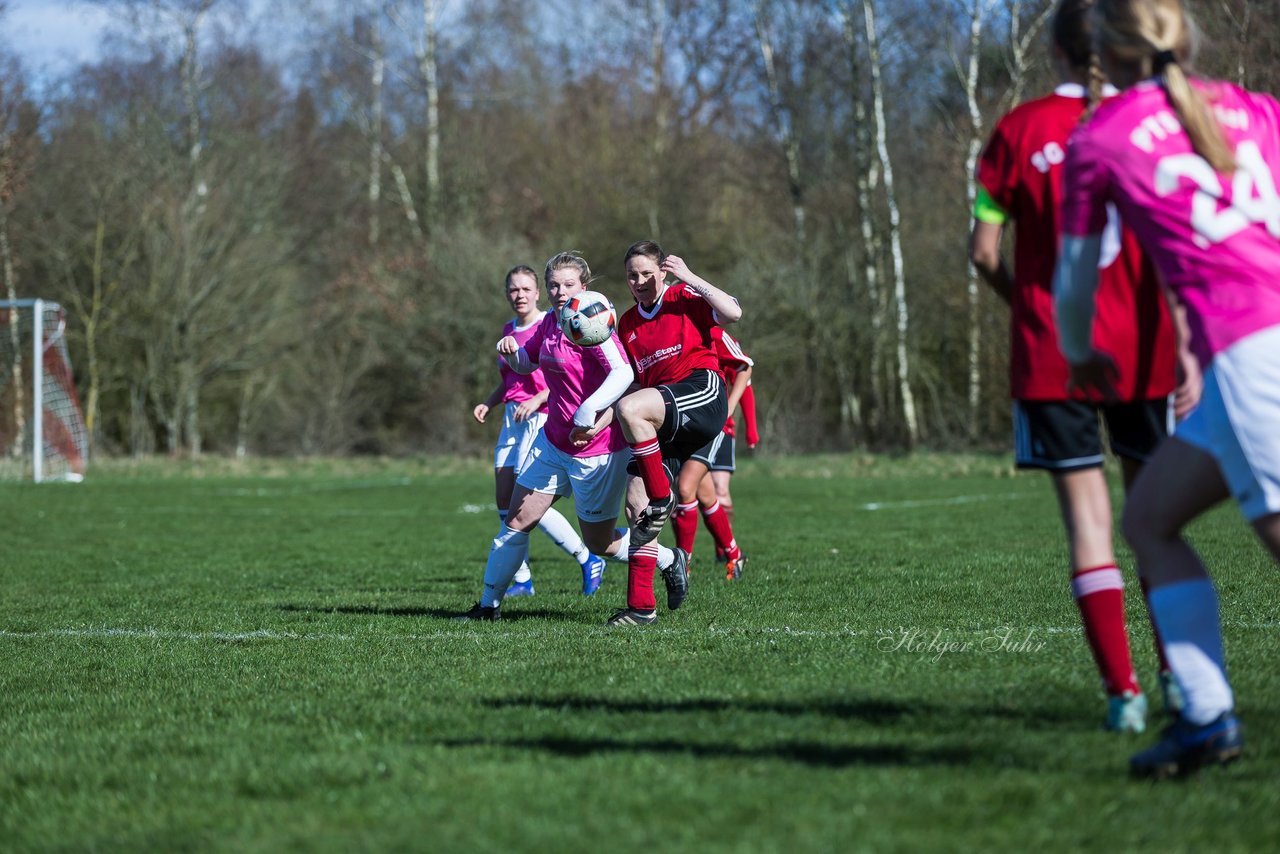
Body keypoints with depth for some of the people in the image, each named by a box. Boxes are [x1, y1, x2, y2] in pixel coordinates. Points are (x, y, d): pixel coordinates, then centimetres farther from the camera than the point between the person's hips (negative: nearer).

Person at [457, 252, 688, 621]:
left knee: (599, 542, 5)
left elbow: (623, 373, -33)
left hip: (597, 449, -7)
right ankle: (488, 605, 13)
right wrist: (511, 351, -1)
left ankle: (672, 561, 28)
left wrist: (588, 413, -41)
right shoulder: (550, 323, 4)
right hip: (553, 440, 7)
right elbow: (526, 363, 21)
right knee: (517, 520, 3)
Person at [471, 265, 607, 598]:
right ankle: (521, 579, 10)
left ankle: (588, 560, 3)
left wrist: (537, 399, -22)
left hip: (542, 417, -8)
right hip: (513, 419, 8)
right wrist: (489, 402, 10)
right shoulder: (509, 330, 14)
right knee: (504, 498, 2)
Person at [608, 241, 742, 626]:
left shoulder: (684, 298, 3)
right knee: (635, 504, -5)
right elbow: (629, 380, 28)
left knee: (630, 408, -34)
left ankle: (662, 501, -19)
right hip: (665, 426, 7)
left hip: (702, 391, -7)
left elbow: (733, 312, -14)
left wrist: (688, 277, -12)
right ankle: (641, 606, -3)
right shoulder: (626, 323, 20)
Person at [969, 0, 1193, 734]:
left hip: (1052, 357, -1)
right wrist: (1189, 351, -5)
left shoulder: (1018, 131, -1)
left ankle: (1124, 691, -9)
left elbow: (984, 251, 0)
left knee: (1088, 516, -1)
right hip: (1143, 351, 1)